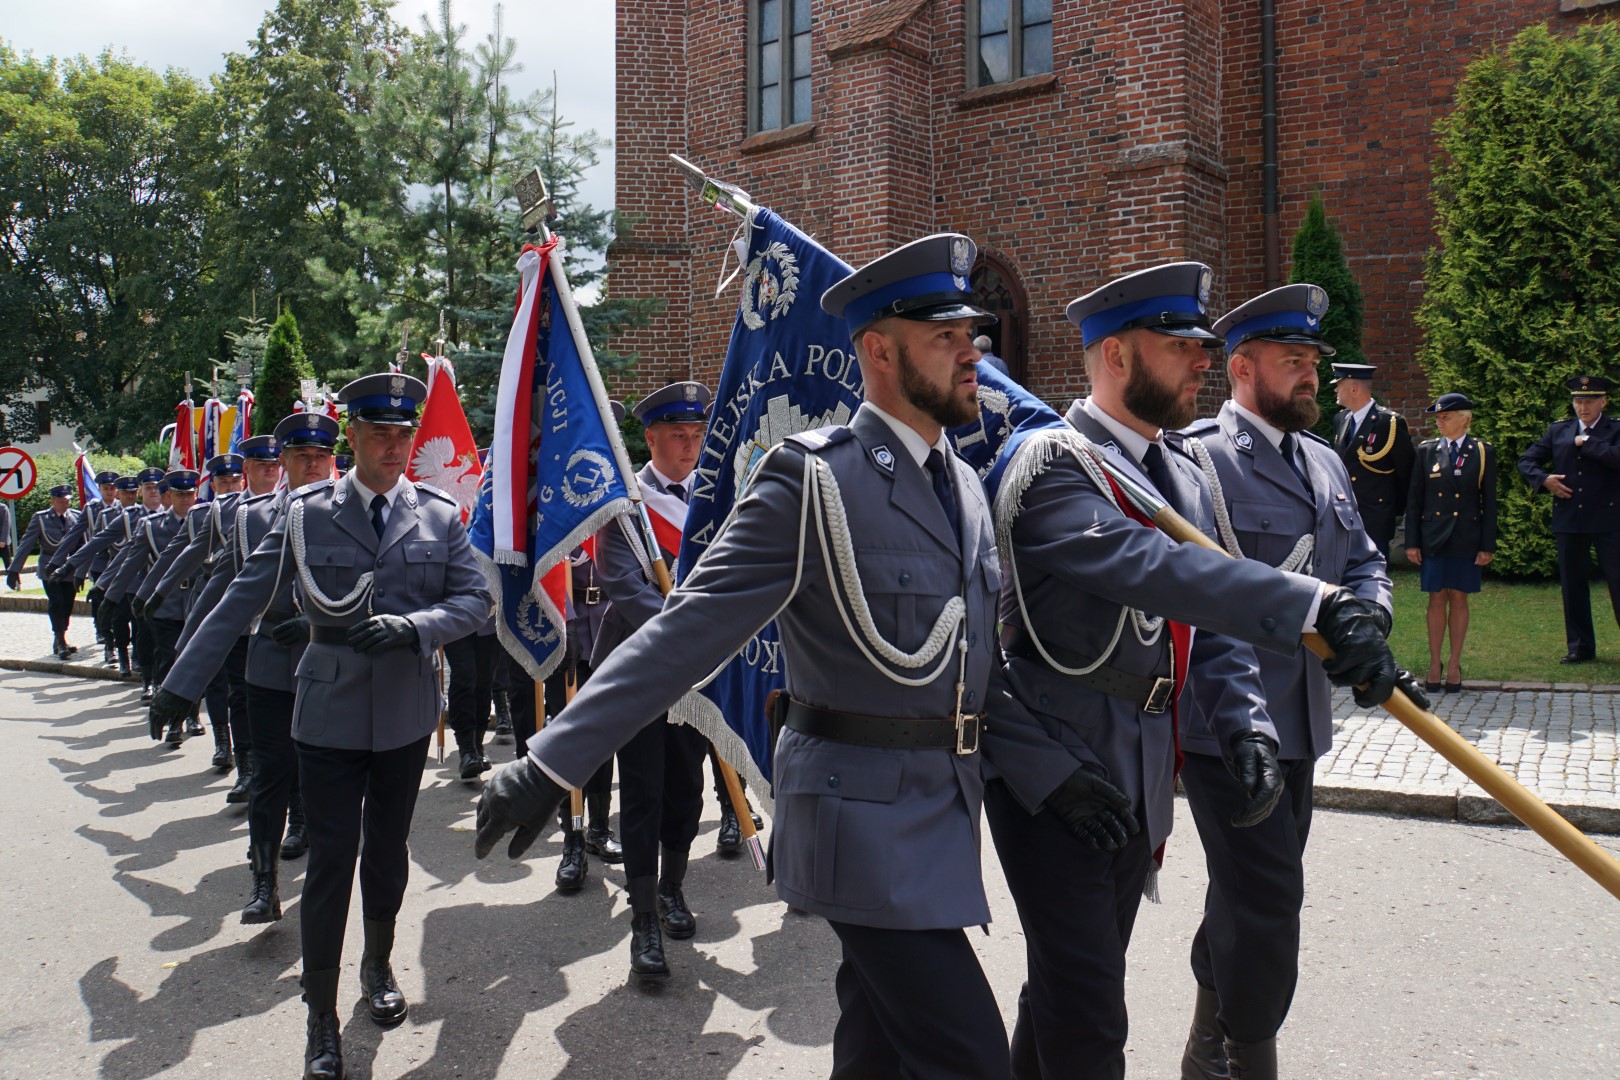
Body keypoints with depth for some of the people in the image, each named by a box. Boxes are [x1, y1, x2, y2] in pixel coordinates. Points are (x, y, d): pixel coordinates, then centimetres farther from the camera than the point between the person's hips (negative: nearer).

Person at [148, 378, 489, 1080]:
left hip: (406, 713, 2)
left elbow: (474, 600, -3)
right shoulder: (307, 513, -2)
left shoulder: (441, 515, 1)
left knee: (387, 850, 17)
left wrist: (410, 627, -21)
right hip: (329, 713, -2)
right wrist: (184, 682, 2)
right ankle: (321, 1017, 12)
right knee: (331, 858, 0)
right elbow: (244, 598, 1)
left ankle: (378, 966, 40)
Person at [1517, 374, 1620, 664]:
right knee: (1572, 585, 8)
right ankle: (1580, 646, 17)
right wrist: (1543, 479, -4)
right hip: (1568, 520, 4)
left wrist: (1586, 442, -11)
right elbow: (1526, 461, 13)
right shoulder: (1558, 431, 11)